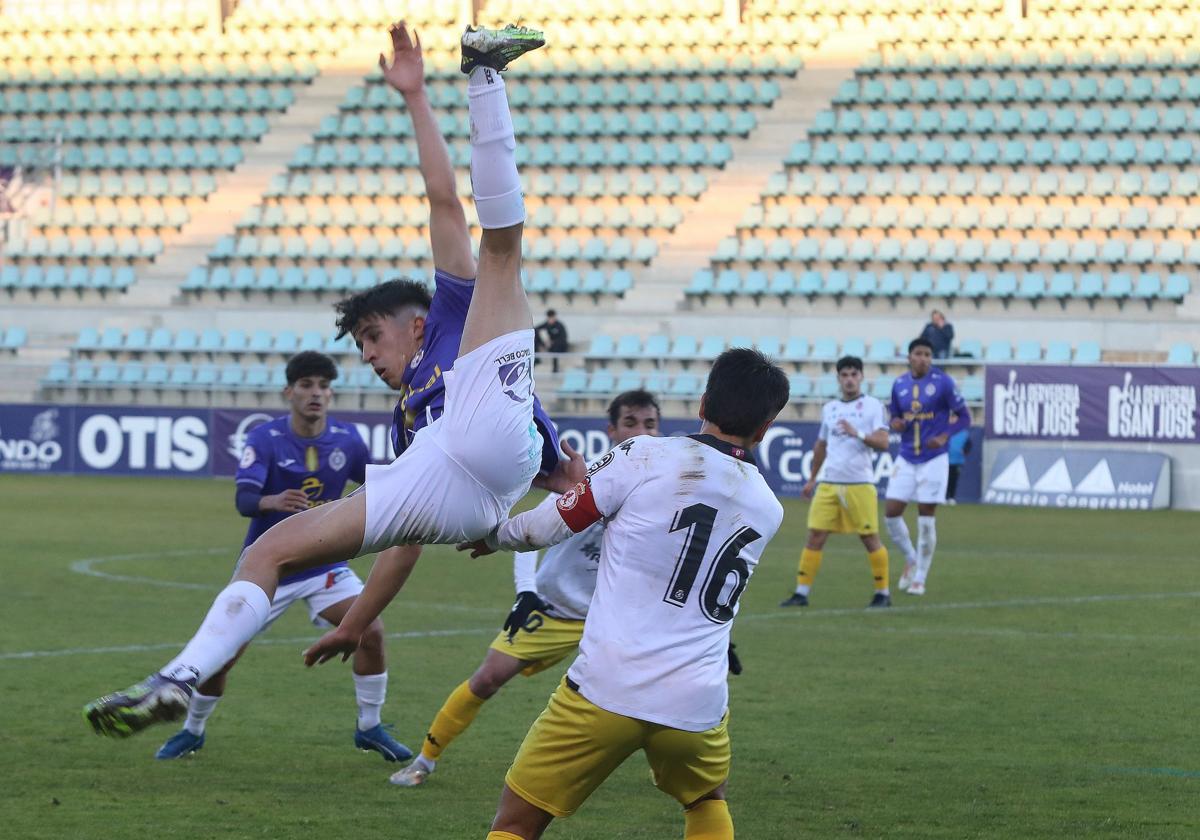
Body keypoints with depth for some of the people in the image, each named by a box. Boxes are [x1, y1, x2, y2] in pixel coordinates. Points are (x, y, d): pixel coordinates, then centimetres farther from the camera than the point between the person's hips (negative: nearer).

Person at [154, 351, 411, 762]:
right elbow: (243, 500, -31)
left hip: (324, 563, 2)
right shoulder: (264, 439, -17)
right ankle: (192, 731, 24)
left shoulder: (346, 439, -6)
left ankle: (369, 728, 3)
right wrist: (273, 501, -52)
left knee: (371, 631, -16)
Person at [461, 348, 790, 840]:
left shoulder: (644, 458, -4)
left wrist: (495, 536, 23)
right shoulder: (769, 510, 11)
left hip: (606, 689, -4)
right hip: (697, 703, 4)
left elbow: (550, 527, 0)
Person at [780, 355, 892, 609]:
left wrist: (857, 433, -26)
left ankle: (883, 593, 12)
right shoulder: (829, 408, 14)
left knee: (870, 538, 1)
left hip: (859, 483, -4)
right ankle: (801, 592, 0)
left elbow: (883, 443, -12)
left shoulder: (873, 406, -1)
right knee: (815, 536, -2)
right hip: (829, 483, 4)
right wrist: (812, 478, 28)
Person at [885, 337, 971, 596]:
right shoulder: (899, 385, 5)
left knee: (926, 520, -2)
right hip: (906, 459, 4)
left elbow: (964, 417, -4)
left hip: (933, 460, -4)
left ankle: (919, 578, 10)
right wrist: (896, 424, -8)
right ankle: (911, 560, 22)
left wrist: (944, 437, -19)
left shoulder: (942, 383, -7)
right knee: (892, 513, -3)